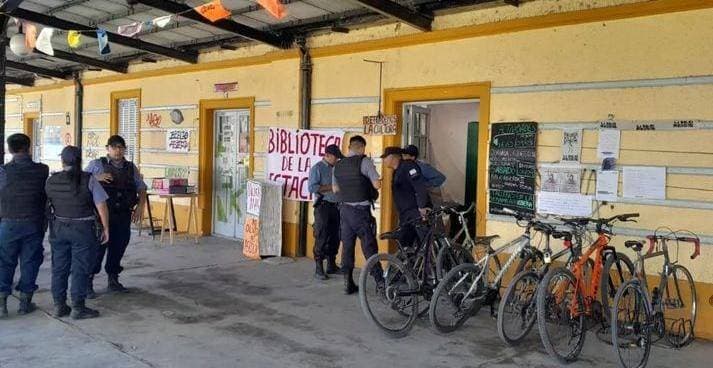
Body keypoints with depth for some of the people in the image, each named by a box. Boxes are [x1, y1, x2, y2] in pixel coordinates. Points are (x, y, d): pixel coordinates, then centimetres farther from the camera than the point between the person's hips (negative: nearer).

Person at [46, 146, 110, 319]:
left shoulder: (51, 181, 1)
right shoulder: (88, 180, -11)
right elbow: (101, 206, -11)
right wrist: (106, 228, -4)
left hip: (58, 228, 4)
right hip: (83, 229, -4)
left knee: (59, 268, 14)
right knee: (80, 269, 2)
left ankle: (59, 305, 21)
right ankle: (78, 308, 5)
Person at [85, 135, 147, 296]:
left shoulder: (131, 168, 13)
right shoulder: (96, 165, 3)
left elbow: (141, 188, 17)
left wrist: (140, 206, 3)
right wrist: (96, 178, -17)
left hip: (123, 216, 4)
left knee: (118, 248, 10)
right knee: (98, 248, -5)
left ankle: (113, 280, 24)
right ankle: (88, 282, 5)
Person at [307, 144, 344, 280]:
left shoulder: (335, 169, 15)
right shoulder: (317, 168, -5)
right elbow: (312, 187, -15)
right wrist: (330, 187, -15)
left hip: (335, 207, 7)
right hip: (323, 206, -7)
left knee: (334, 238, 11)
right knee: (322, 238, -5)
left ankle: (331, 265, 22)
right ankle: (319, 269, 1)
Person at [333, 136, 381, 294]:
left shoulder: (338, 165, 9)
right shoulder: (364, 161, -10)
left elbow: (335, 189, 20)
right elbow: (377, 185, -15)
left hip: (344, 209, 6)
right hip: (361, 210, -5)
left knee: (347, 246, 10)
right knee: (369, 246, -1)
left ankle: (348, 283, 14)